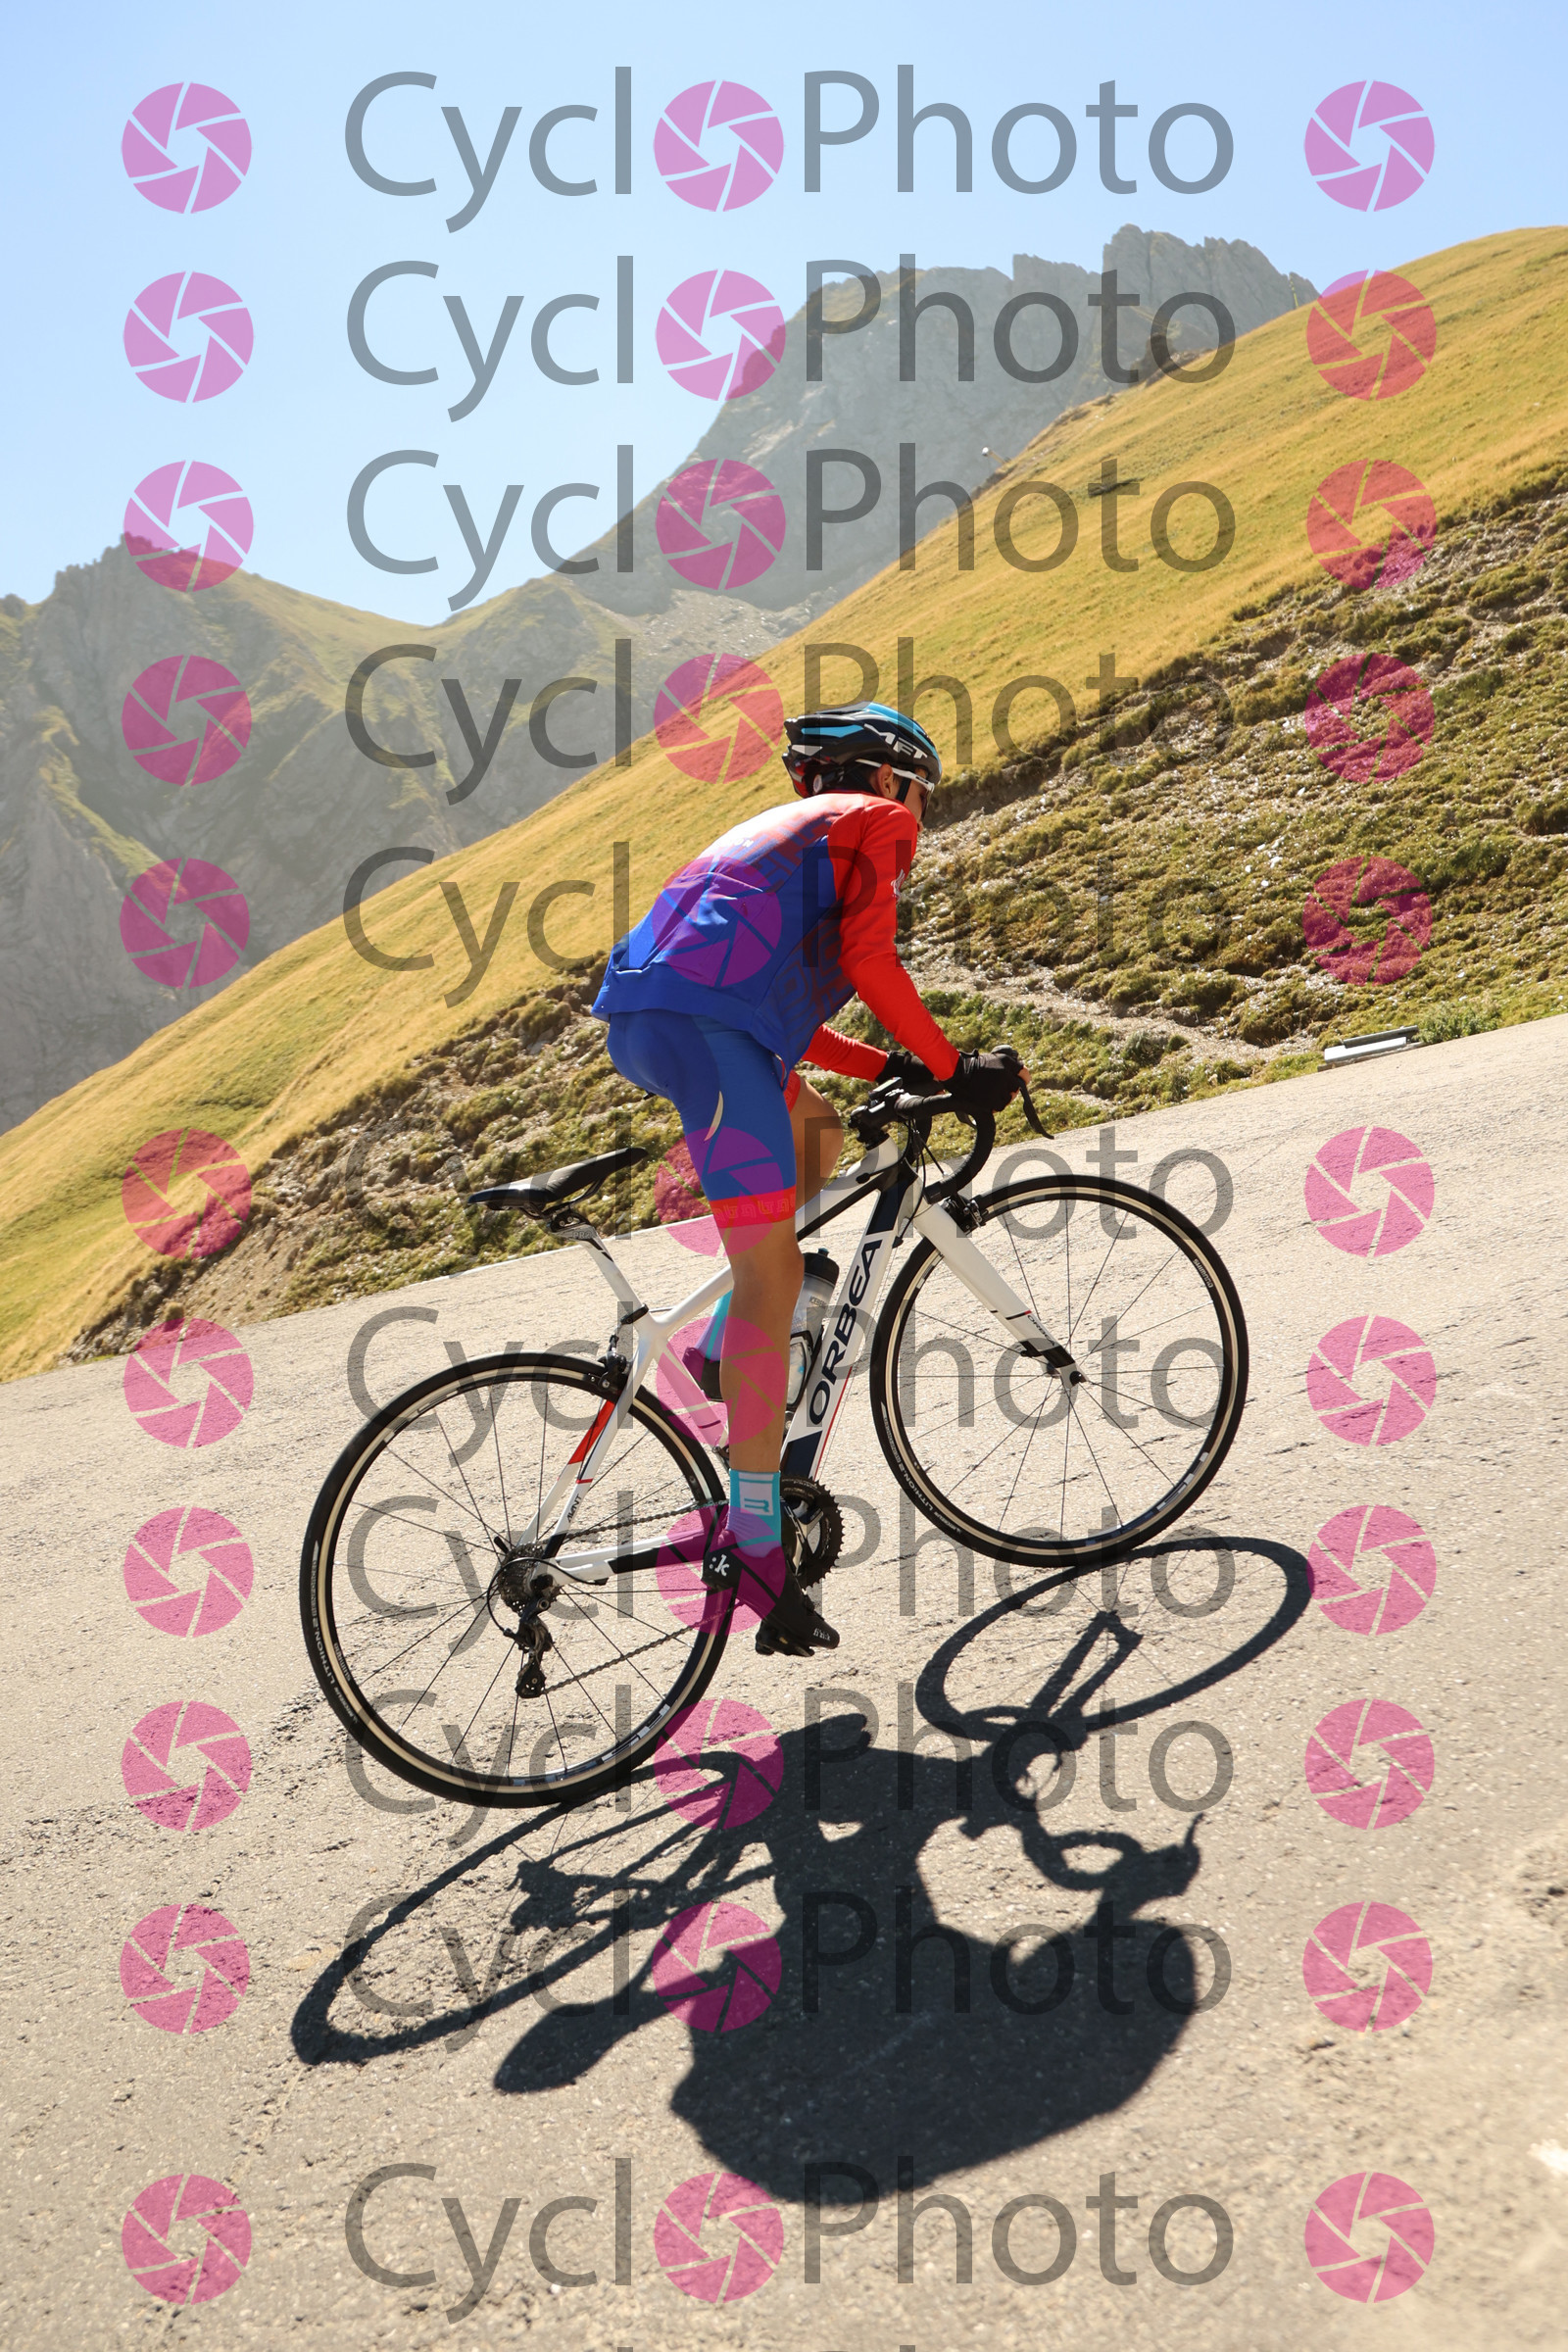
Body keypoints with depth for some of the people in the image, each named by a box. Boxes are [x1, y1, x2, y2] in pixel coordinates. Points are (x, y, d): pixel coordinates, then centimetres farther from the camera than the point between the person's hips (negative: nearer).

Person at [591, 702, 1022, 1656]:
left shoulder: (779, 830, 36)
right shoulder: (875, 821, 13)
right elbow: (868, 958, -3)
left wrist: (892, 1065, 27)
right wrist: (952, 1068, 5)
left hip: (635, 1021, 9)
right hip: (707, 1026, -9)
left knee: (819, 1129, 29)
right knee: (773, 1281, -9)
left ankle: (726, 1343, 16)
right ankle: (757, 1540, -12)